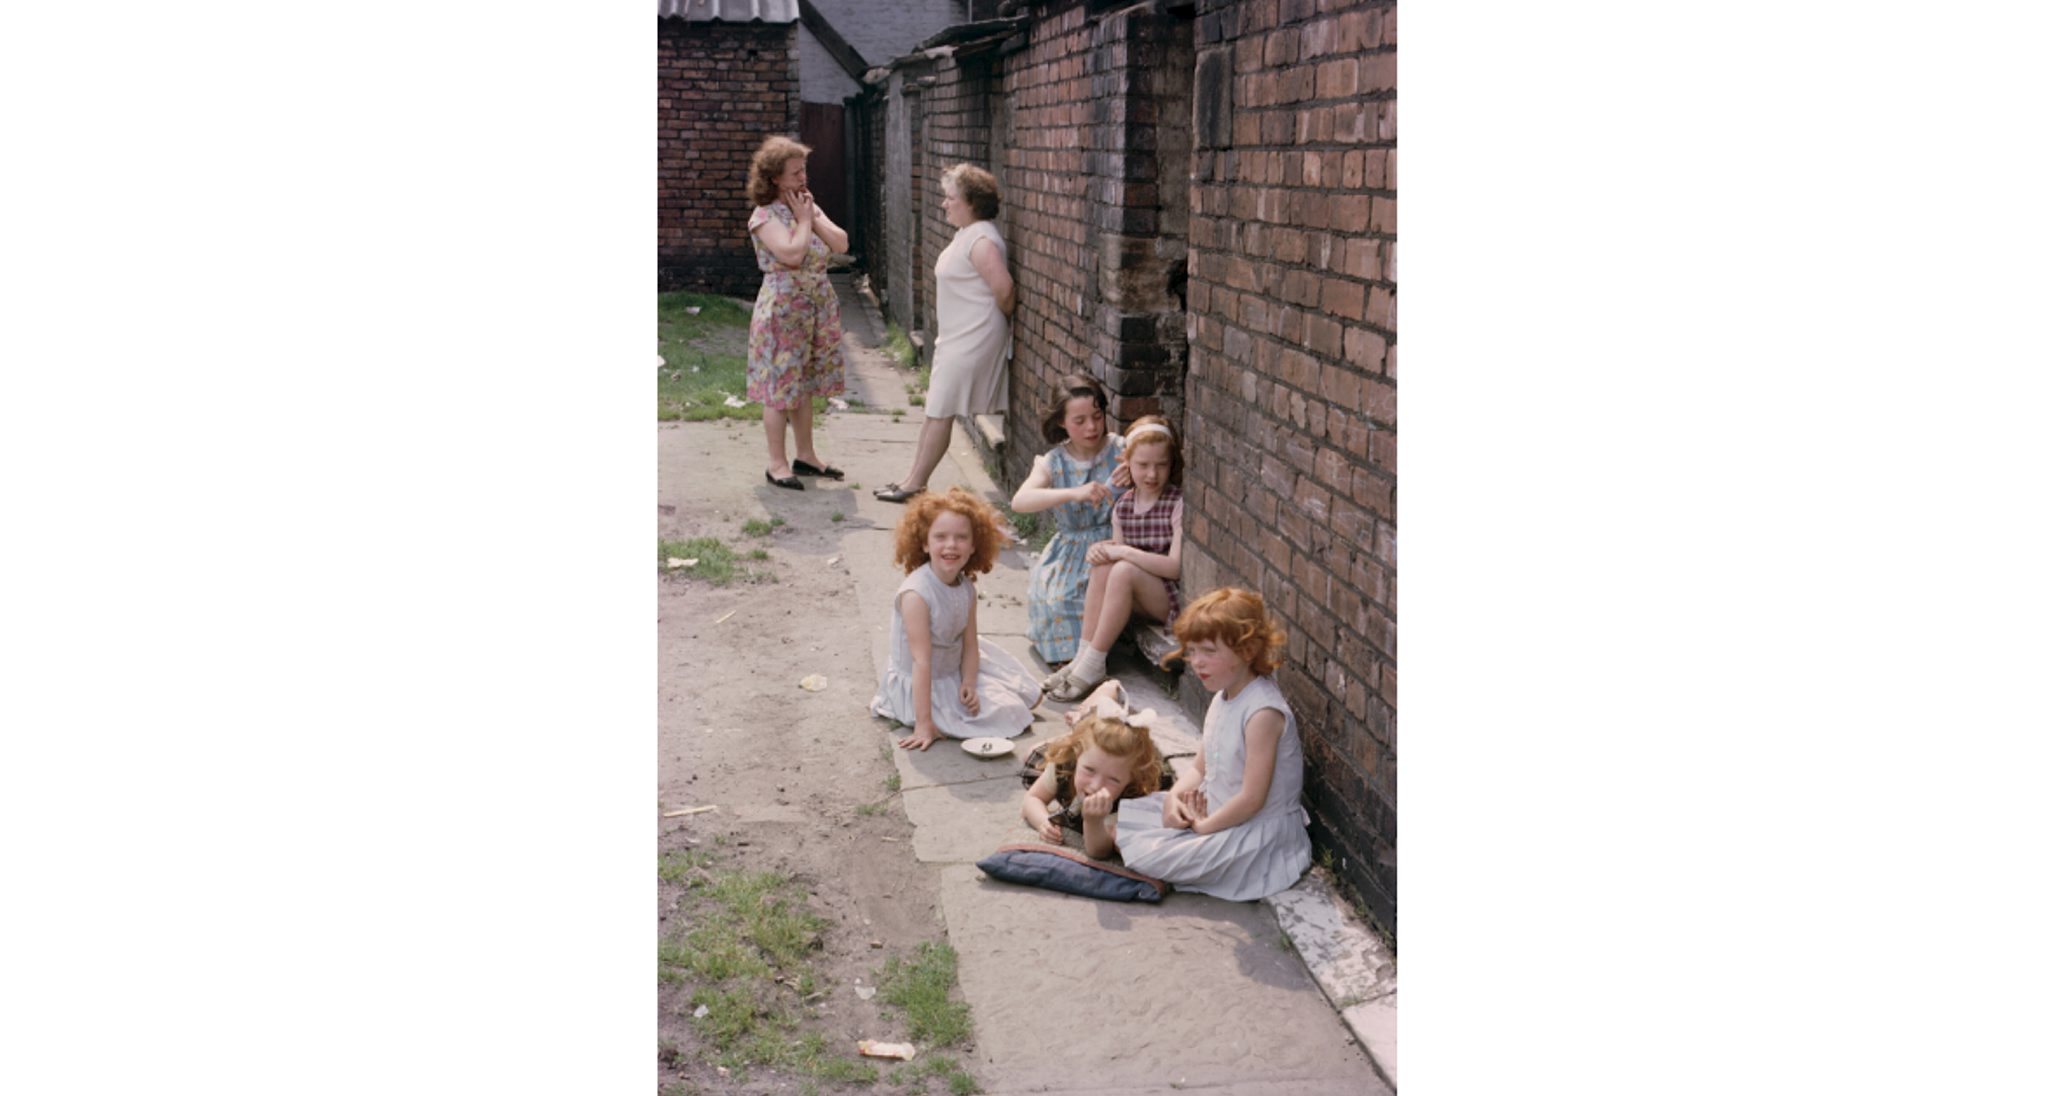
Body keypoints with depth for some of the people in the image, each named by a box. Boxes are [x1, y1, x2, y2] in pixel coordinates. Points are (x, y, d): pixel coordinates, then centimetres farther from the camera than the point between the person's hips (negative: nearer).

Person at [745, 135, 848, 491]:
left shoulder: (808, 207, 11)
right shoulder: (765, 216, -12)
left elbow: (841, 243, 2)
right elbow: (792, 254, -26)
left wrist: (813, 217, -6)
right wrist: (802, 220, -12)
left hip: (819, 305, 7)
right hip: (783, 308, -7)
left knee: (805, 382, 15)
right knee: (781, 385, -2)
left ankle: (805, 455, 24)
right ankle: (777, 463, 6)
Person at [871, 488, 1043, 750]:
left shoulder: (966, 587, -7)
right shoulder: (916, 593, -30)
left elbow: (970, 645, -1)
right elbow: (922, 661, -31)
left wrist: (969, 684, -20)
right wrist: (923, 724, -31)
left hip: (956, 671, 8)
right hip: (920, 685, -8)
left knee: (1027, 699, 16)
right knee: (1006, 714, -11)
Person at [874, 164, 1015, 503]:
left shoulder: (981, 240, -19)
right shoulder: (965, 234, 14)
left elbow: (1005, 289, -26)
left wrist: (999, 318, -10)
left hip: (972, 341, -11)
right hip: (955, 337, 11)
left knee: (940, 412, -6)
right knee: (934, 411, 14)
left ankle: (915, 485, 0)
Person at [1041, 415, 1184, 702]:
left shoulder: (1178, 504, -13)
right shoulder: (1122, 506, 6)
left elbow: (1176, 566, -20)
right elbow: (1117, 549, 10)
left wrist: (1124, 552, -21)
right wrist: (1101, 550, -13)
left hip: (1173, 599, -6)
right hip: (1138, 601, 6)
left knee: (1123, 571, -29)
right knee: (1101, 566, -19)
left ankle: (1093, 665, -25)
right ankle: (1083, 656, -20)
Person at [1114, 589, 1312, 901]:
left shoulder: (1263, 711, -26)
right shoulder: (1223, 698, 5)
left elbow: (1252, 798, -25)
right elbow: (1200, 766, 14)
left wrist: (1204, 826, -14)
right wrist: (1175, 795, -6)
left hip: (1257, 831, -9)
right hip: (1214, 810, 9)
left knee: (1149, 857, -20)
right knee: (1126, 815, 5)